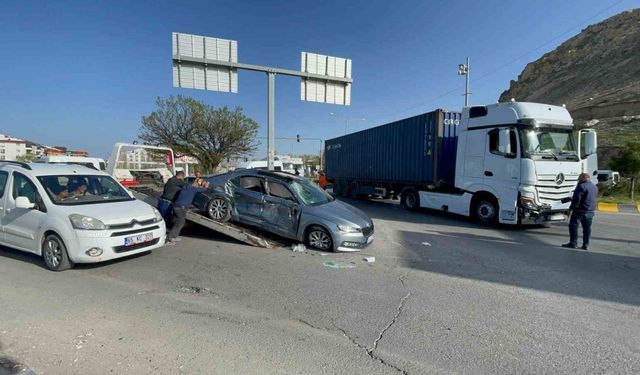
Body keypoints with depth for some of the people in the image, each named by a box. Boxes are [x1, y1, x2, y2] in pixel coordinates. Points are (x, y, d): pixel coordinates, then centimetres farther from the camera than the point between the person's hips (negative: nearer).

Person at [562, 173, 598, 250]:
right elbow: (594, 198, 23)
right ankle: (586, 245, 13)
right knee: (587, 228, 11)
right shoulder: (594, 187, 13)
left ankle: (573, 243, -1)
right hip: (591, 211, 8)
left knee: (573, 226, -1)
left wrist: (572, 207, -13)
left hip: (580, 210, -8)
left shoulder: (581, 186, -16)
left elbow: (576, 199, -19)